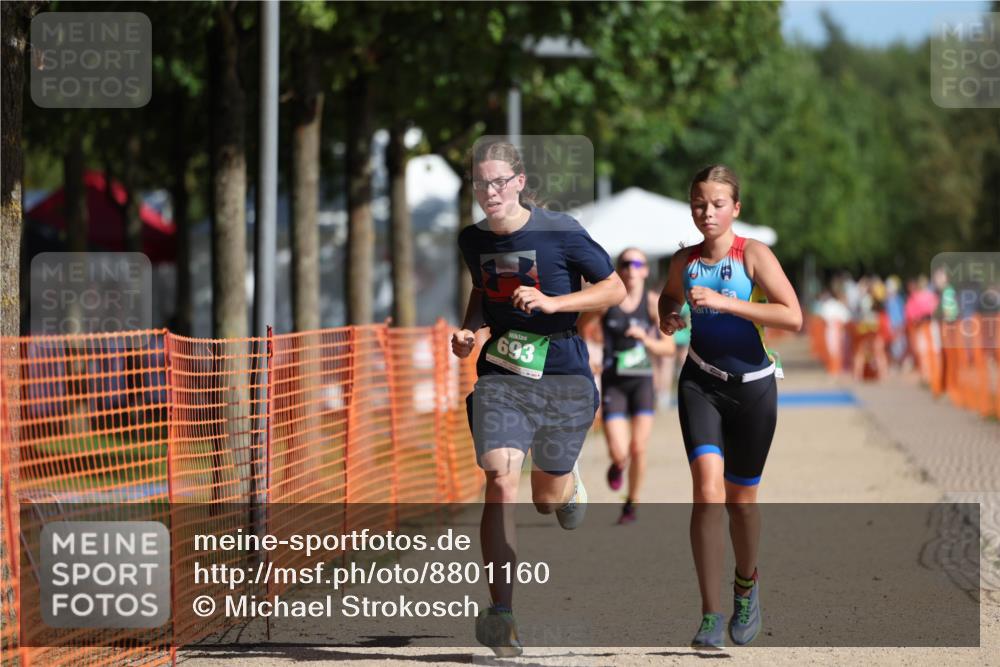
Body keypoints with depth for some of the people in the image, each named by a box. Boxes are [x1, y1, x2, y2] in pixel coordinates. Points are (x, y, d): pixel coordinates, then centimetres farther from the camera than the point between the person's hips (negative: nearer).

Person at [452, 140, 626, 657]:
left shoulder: (559, 232, -10)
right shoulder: (473, 241, 4)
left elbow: (614, 289, -4)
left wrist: (551, 302, -17)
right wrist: (469, 329, 5)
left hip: (563, 379, -2)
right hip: (501, 377, 2)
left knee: (548, 499, 11)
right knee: (500, 482, -19)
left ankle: (568, 481, 52)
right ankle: (501, 613, -22)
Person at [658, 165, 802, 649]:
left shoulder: (753, 255, -10)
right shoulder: (684, 261, 2)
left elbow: (793, 318, -21)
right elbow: (669, 297, 26)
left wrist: (724, 302, -26)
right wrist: (667, 319, 2)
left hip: (752, 386, -1)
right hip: (700, 384, 1)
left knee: (741, 497, 11)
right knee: (708, 487, -18)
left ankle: (747, 582, 42)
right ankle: (710, 615, -19)